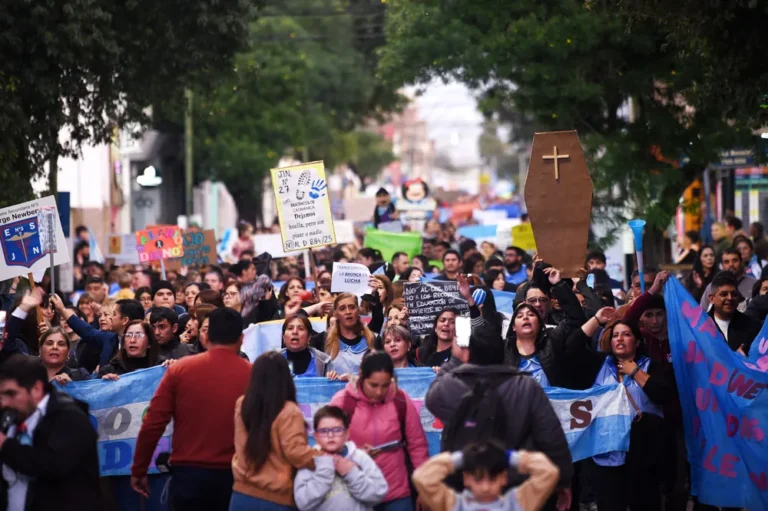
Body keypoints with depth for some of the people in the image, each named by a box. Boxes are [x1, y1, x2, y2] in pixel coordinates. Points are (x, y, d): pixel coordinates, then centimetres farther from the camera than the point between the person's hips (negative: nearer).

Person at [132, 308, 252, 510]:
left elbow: (153, 424, -3)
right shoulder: (253, 375, -5)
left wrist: (139, 470, 6)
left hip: (189, 473, 0)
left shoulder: (180, 369, -2)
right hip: (235, 475, 0)